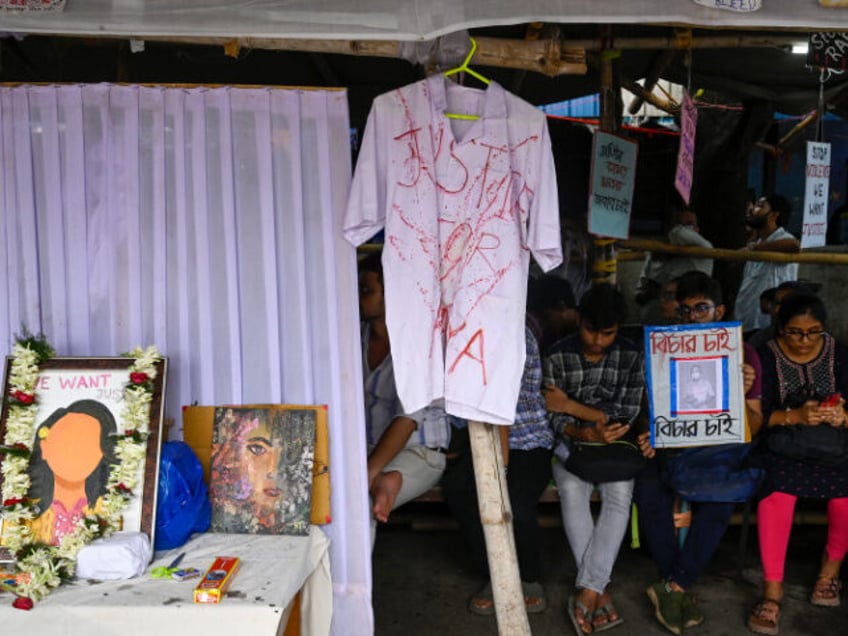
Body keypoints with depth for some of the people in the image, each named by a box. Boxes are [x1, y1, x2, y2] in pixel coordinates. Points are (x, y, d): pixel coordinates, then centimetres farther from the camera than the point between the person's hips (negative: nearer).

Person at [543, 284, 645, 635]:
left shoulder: (631, 355, -4)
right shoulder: (558, 355, -7)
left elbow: (627, 415, -8)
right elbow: (556, 421, -9)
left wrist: (572, 406, -15)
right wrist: (588, 434, -29)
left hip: (613, 443, 1)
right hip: (573, 442, 0)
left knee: (620, 494, -29)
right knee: (572, 491, -30)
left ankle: (586, 594, -27)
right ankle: (601, 592, -22)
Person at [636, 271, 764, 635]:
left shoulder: (742, 354, 5)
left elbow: (754, 428, 4)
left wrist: (742, 395, -16)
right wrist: (648, 437, -15)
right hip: (669, 446, 1)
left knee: (720, 496, -33)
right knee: (649, 492, -30)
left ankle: (673, 587, -20)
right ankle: (681, 591, -16)